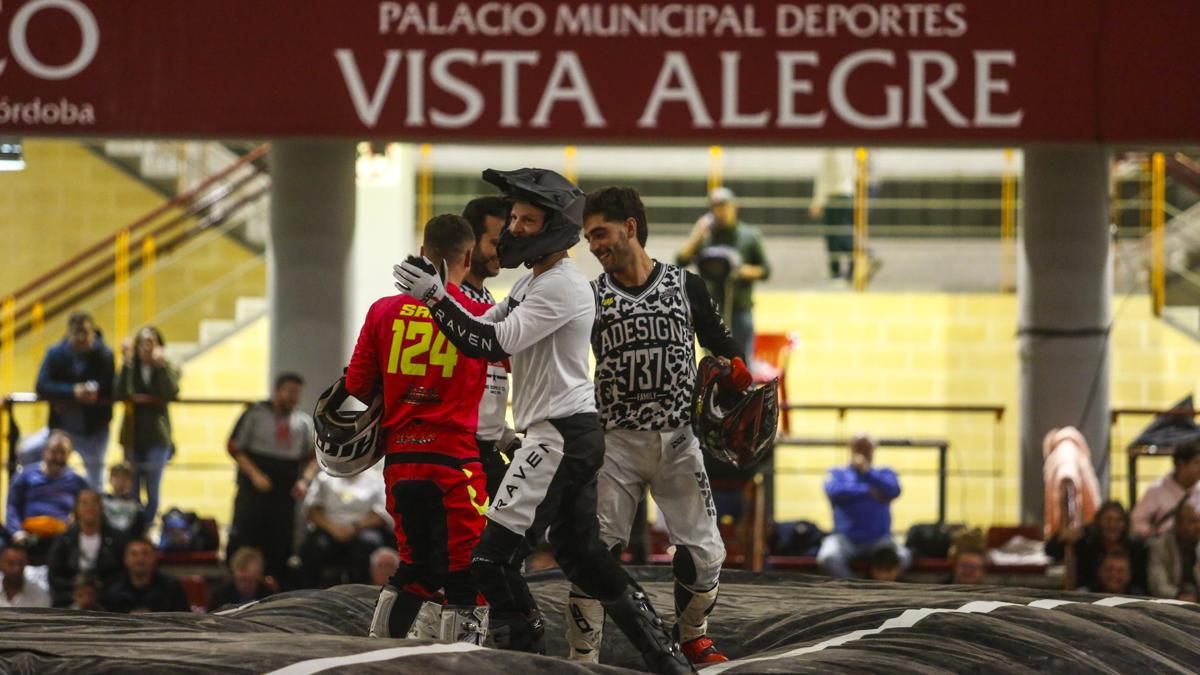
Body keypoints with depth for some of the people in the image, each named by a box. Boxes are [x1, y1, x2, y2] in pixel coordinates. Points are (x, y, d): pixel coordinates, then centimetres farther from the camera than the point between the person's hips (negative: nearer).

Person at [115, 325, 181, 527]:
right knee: (132, 490, 4)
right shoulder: (130, 369, 2)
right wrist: (126, 364, -20)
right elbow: (121, 394, -15)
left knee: (152, 491, 1)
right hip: (132, 436, 1)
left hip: (157, 438, -1)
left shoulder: (168, 370, 2)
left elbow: (171, 393, -18)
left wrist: (161, 364, -20)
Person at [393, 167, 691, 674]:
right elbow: (482, 335, 16)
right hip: (574, 435, 11)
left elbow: (494, 343, -20)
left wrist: (435, 297, -20)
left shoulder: (562, 287, -15)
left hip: (561, 434, -11)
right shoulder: (532, 281, 17)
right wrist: (435, 294, 1)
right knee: (583, 556, 16)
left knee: (492, 556, -12)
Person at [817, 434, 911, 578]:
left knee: (902, 558, -30)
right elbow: (834, 492, -12)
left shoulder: (884, 474, 14)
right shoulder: (838, 474, 11)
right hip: (846, 538, -1)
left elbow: (894, 490, -9)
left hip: (879, 539, 1)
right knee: (827, 559, -34)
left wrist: (867, 472, -20)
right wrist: (868, 491, -8)